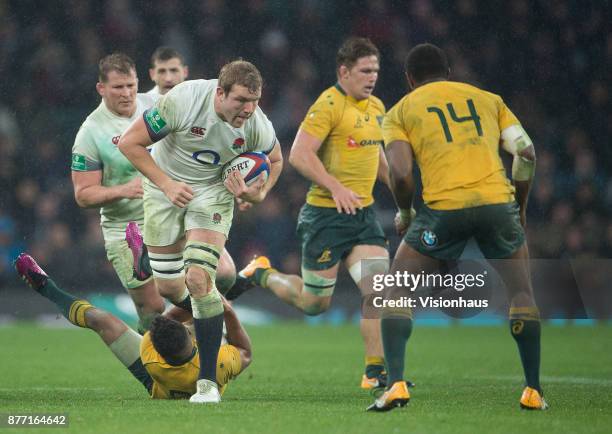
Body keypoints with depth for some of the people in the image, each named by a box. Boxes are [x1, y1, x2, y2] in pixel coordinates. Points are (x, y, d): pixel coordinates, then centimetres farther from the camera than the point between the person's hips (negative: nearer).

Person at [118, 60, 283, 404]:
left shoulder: (258, 126, -21)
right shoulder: (183, 100, -30)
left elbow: (275, 160, 4)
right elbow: (130, 143, -19)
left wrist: (259, 194, -15)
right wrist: (166, 184, -23)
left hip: (214, 192, -1)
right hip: (166, 188, 1)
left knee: (198, 279, -18)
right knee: (167, 285, 6)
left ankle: (208, 381, -13)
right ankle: (211, 317, 41)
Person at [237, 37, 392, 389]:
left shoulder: (376, 107, 12)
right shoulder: (329, 105, -14)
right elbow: (299, 155, -21)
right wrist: (335, 187, -27)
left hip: (364, 213, 7)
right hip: (326, 215, -7)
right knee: (315, 303, 3)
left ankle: (376, 372, -3)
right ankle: (262, 274, 31)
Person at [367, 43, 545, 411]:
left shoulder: (400, 112, 15)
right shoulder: (489, 100, 22)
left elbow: (401, 173, -1)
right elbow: (526, 152, 10)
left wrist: (405, 215, 17)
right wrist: (520, 208, 21)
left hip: (444, 208, -2)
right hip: (497, 202, 2)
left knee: (397, 293, 13)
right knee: (522, 293, 21)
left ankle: (396, 384, -2)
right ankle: (533, 391, 17)